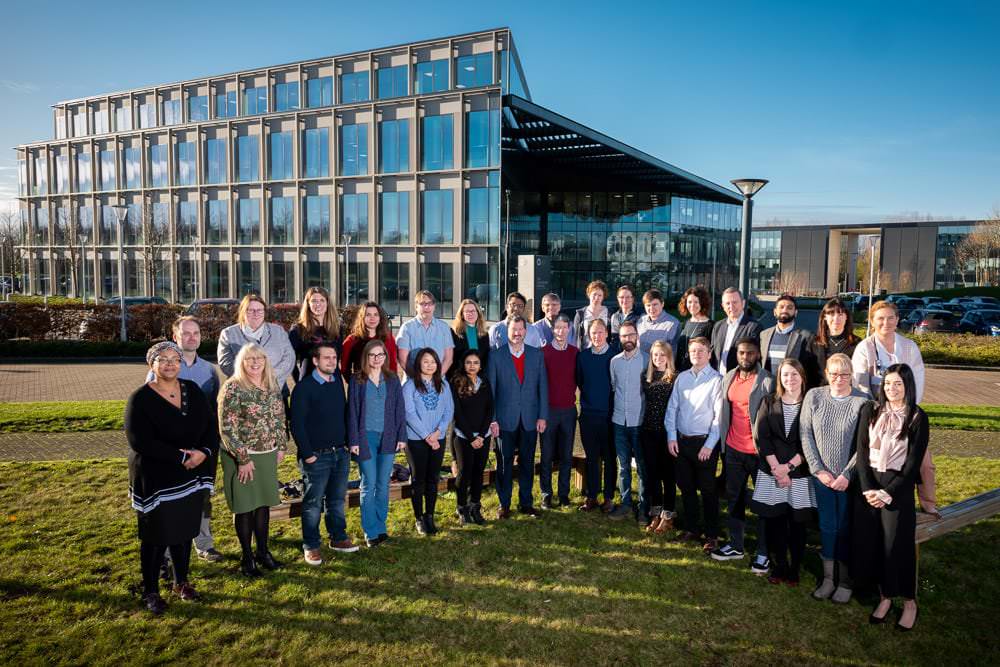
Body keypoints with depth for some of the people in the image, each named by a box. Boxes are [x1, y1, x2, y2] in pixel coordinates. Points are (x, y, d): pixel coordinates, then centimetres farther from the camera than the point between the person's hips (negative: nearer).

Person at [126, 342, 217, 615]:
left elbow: (210, 426, 2)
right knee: (156, 536, 5)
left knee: (185, 531, 15)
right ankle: (150, 592, 22)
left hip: (191, 477, 5)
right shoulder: (140, 399, -11)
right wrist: (180, 456, -22)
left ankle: (181, 582, 33)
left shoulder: (193, 390, 4)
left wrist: (204, 452, -17)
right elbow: (139, 440, -20)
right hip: (155, 480, -4)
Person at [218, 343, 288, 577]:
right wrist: (243, 458, -16)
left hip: (268, 455, 5)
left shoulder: (273, 384, 4)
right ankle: (247, 557, 19)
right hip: (242, 456, -5)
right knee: (244, 507, 5)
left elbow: (280, 417, 14)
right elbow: (227, 428, -16)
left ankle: (263, 552, 28)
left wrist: (281, 446, 8)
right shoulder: (233, 388, -14)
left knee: (264, 504, 14)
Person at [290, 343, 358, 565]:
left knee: (337, 499, 15)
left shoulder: (338, 381, 7)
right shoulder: (304, 387, -11)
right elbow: (297, 424, -12)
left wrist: (350, 442, 8)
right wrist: (307, 454, -12)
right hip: (316, 456, -5)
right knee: (313, 503, 5)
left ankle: (338, 538, 29)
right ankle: (310, 546, 17)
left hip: (341, 453, 6)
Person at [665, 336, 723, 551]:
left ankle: (712, 535, 17)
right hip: (681, 441, 5)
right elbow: (672, 408, 8)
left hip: (705, 443, -5)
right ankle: (691, 529, 28)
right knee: (686, 487, 13)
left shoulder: (716, 380, -8)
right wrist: (671, 437, 1)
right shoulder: (681, 378, 7)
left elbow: (719, 416, -11)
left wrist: (709, 445, -13)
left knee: (707, 489, 4)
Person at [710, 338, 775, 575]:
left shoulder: (766, 382, -12)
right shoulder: (729, 378, 6)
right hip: (733, 448, 6)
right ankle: (735, 545, 30)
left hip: (758, 451, -6)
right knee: (734, 497, 16)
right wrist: (722, 442, 11)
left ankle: (763, 553, 17)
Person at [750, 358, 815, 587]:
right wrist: (776, 468, -9)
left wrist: (788, 466, -11)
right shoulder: (769, 403, 6)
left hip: (799, 474, -1)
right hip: (771, 473, 2)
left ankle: (794, 570, 19)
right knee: (773, 522, 5)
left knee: (797, 523, 4)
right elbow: (761, 436, -1)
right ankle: (778, 568, 19)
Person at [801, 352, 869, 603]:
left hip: (850, 479, -2)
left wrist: (847, 475, -13)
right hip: (822, 476, 2)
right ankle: (828, 578, 24)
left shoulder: (862, 402, -9)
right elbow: (806, 435, -1)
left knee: (845, 528, 7)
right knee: (826, 526, 10)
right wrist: (819, 470, -6)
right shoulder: (814, 396, -1)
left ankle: (845, 581, 23)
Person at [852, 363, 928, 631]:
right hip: (868, 486, 3)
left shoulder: (918, 418, -4)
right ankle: (884, 596, 23)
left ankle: (909, 602, 20)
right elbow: (862, 452, 2)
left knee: (898, 546, 1)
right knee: (870, 543, 6)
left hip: (898, 488, -3)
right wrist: (868, 488, -9)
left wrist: (888, 493, -12)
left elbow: (913, 463, -7)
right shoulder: (871, 411, 4)